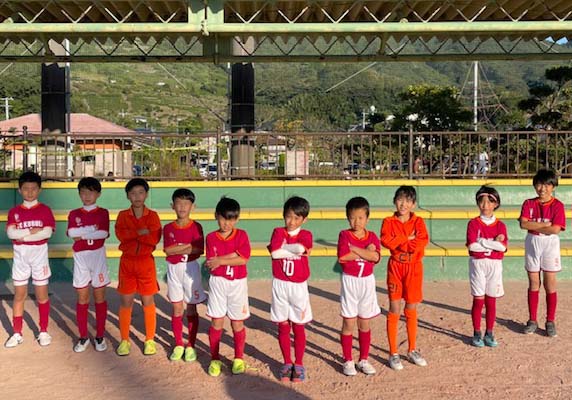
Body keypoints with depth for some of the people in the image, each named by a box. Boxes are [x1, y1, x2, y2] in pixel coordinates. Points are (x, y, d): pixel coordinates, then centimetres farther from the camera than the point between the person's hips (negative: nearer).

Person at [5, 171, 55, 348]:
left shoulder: (44, 210, -3)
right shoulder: (14, 211, 4)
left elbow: (48, 232, -16)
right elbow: (10, 233, -10)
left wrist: (23, 237, -16)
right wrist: (31, 231, -19)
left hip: (39, 254, -2)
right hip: (20, 255, 2)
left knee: (41, 295, 5)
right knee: (19, 295, 8)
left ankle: (43, 331, 16)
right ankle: (17, 333, 16)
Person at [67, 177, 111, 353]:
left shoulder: (102, 213, 2)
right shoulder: (74, 214, 7)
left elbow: (104, 233, -13)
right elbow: (72, 233, -10)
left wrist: (82, 235, -12)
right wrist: (92, 229, -13)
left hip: (98, 256, -1)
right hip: (80, 258, 2)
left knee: (100, 297, 3)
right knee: (82, 298, 5)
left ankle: (100, 336, 12)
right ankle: (83, 337, 15)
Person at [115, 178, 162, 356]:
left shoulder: (152, 216, -2)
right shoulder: (123, 215, 3)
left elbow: (155, 238, -16)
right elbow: (120, 234, -15)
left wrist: (131, 235, -17)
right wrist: (141, 232, -21)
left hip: (146, 261, -1)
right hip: (127, 261, 1)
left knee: (148, 301, 5)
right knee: (125, 301, 5)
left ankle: (150, 340, 17)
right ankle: (124, 340, 17)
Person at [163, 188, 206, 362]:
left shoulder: (196, 227, -5)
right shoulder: (168, 228, 1)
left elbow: (199, 250, -14)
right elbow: (168, 250, -10)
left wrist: (177, 248, -16)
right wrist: (188, 246, -17)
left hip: (190, 269, -2)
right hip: (173, 269, 2)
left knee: (191, 309, 6)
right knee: (177, 310, 9)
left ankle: (191, 346, 16)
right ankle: (178, 345, 21)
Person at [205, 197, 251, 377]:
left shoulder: (241, 235, -1)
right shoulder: (211, 237, -1)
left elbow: (243, 260, -14)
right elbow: (211, 263, -11)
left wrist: (221, 260, -16)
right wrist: (234, 254, -16)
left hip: (238, 283, 0)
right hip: (218, 282, 0)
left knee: (237, 322, 7)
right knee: (216, 322, 4)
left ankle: (239, 359, 21)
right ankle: (215, 359, 18)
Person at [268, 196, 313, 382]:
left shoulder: (305, 235, -1)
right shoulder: (278, 232, 1)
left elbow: (302, 247, -23)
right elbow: (274, 252, -17)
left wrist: (285, 247, -12)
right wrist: (295, 250, -12)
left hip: (298, 286, -1)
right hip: (279, 284, 1)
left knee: (298, 327, 7)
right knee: (283, 327, 9)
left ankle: (299, 365, 19)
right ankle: (287, 363, 23)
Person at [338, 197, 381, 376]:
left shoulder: (372, 236, 3)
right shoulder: (344, 235, -6)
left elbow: (375, 257, -16)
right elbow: (342, 257, -23)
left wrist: (354, 249, -18)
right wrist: (365, 252, -16)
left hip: (367, 281, 3)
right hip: (349, 281, -3)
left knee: (365, 323, 11)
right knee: (348, 323, 2)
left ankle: (363, 360, 23)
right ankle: (348, 361, 14)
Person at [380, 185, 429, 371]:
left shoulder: (418, 221, 3)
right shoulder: (389, 222, 0)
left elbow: (423, 241, -14)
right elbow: (386, 240, -18)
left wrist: (399, 243, -17)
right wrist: (408, 238, -14)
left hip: (414, 267, 1)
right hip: (395, 267, -1)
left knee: (411, 310, 10)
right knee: (394, 310, 0)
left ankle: (412, 350, 24)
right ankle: (393, 353, 8)